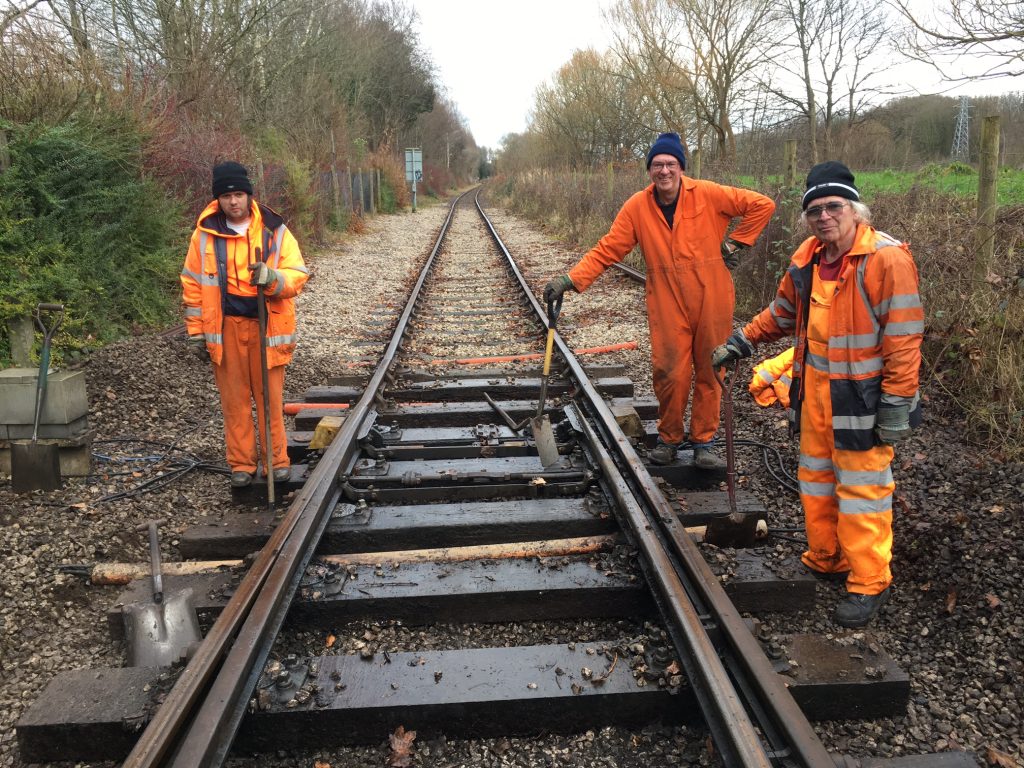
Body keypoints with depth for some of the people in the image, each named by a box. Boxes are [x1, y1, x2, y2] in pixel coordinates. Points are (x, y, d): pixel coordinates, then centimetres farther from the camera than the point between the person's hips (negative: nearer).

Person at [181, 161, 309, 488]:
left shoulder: (274, 231, -1)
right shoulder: (205, 234, 2)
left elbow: (297, 274, -5)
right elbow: (193, 285, 6)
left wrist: (272, 277, -26)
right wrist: (196, 332, 5)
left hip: (267, 326, -1)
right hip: (225, 327, 1)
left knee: (270, 398, 3)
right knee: (234, 400, 7)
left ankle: (277, 460, 14)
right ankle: (241, 464, 18)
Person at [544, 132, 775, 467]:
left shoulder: (707, 194, -6)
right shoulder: (637, 206, -2)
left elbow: (763, 204, 0)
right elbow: (607, 249, -5)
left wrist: (736, 241, -2)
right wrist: (570, 279, -15)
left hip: (711, 299, 0)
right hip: (666, 304, 0)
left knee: (709, 372, 8)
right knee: (670, 374, 0)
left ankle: (703, 442, 22)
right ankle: (668, 439, 22)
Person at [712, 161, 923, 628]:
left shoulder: (886, 258, -18)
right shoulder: (807, 259, 5)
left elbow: (904, 338, -18)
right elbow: (782, 313, 21)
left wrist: (897, 405, -19)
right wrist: (740, 343, 16)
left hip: (861, 396, -7)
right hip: (815, 391, 8)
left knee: (862, 489, 1)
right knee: (816, 479, 18)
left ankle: (868, 584, 15)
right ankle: (826, 560, 35)